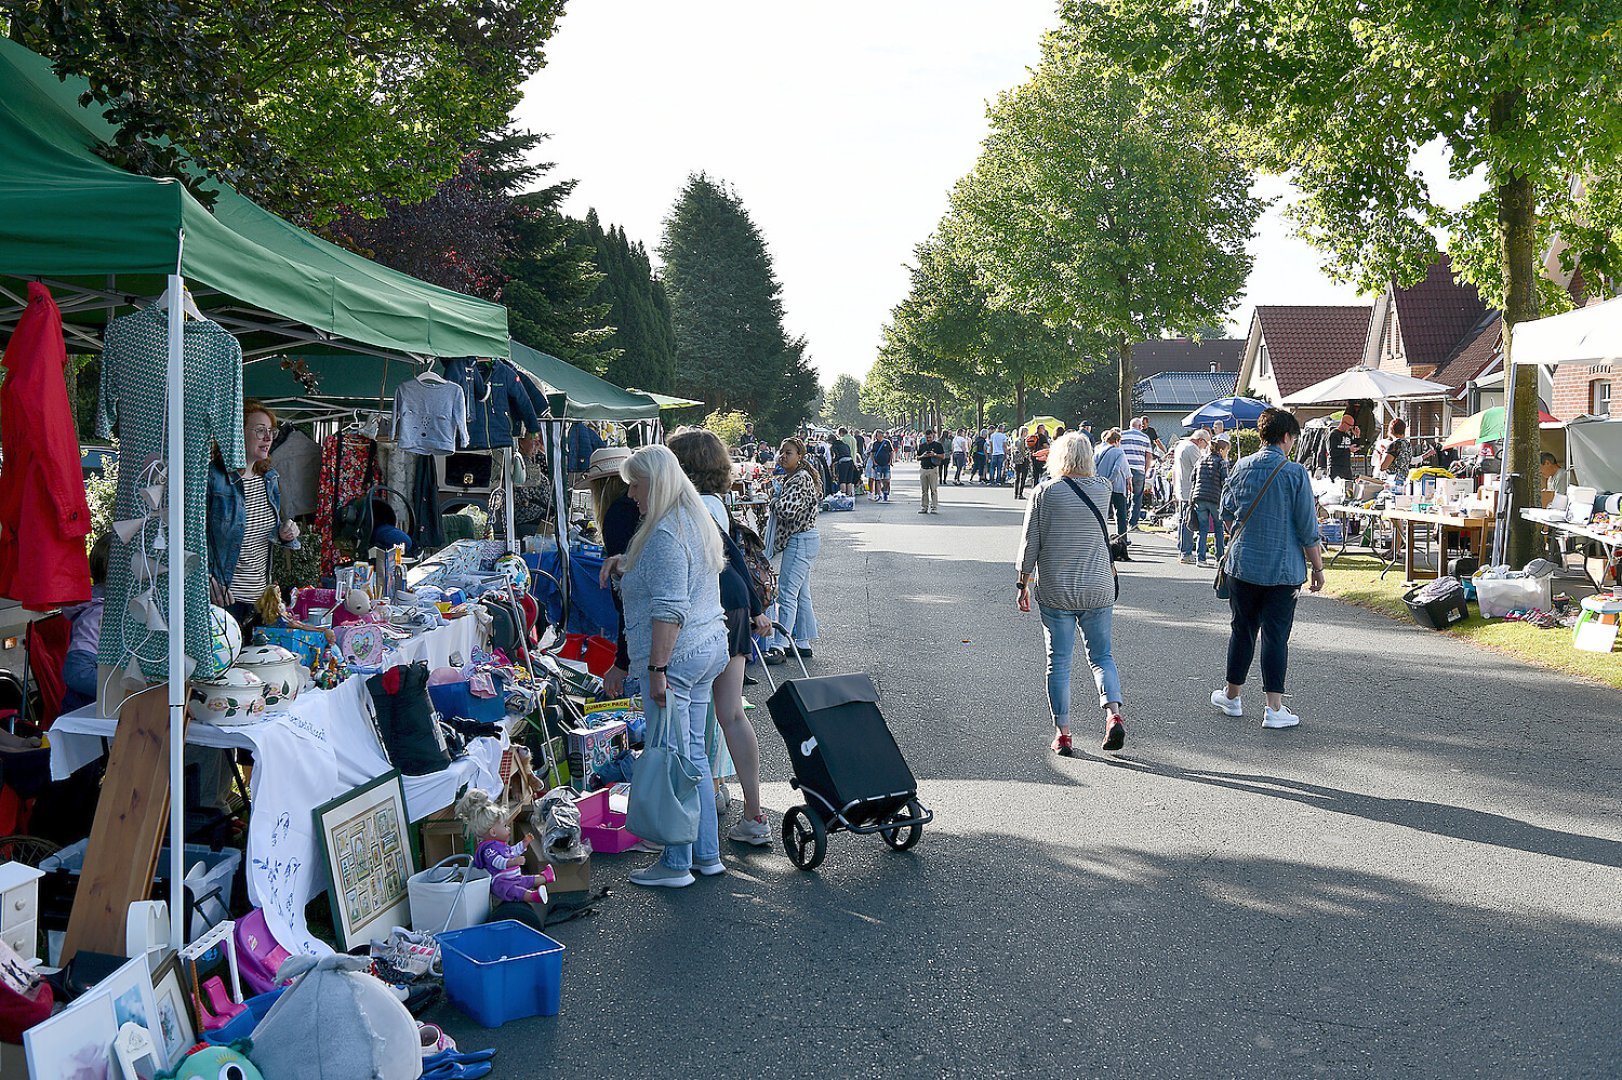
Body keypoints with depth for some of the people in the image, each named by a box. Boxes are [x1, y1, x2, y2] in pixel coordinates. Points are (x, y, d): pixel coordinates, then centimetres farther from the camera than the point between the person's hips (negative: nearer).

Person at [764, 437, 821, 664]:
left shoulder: (800, 479, -18)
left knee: (787, 594, -11)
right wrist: (777, 499, 4)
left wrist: (774, 498, -10)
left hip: (801, 541, -11)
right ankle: (803, 643, 21)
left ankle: (779, 647, -12)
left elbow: (787, 510, -28)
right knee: (801, 594, 14)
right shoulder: (788, 478, 14)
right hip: (801, 540, 11)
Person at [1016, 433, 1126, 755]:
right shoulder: (1102, 489, 0)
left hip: (1055, 592, -2)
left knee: (1059, 662, 5)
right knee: (1101, 656, 13)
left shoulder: (1045, 493, -7)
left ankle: (1062, 733, 7)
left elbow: (1030, 544, -5)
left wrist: (1023, 586, 4)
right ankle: (1114, 714, -6)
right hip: (1098, 590, 2)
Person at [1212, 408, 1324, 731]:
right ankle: (1274, 709, 0)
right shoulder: (1295, 473, -11)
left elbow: (1226, 514, 13)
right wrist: (1317, 567, 1)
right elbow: (1308, 527, -9)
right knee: (1276, 636, 1)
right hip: (1284, 569, -3)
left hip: (1242, 565, 3)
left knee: (1242, 630, 16)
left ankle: (1231, 696, 27)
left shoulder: (1240, 468, 1)